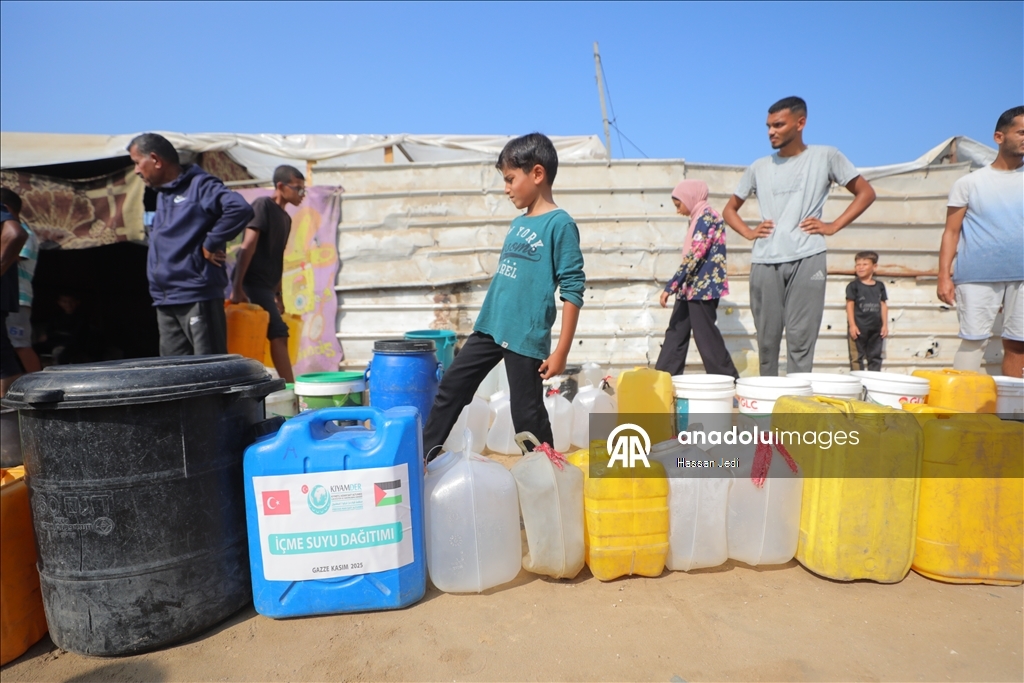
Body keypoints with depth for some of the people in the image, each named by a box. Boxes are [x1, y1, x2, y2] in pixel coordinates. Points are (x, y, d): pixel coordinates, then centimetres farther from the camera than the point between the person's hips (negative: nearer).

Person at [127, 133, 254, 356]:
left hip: (198, 297, -8)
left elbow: (240, 209, -25)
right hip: (165, 302, 9)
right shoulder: (161, 194, 18)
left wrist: (210, 245, -17)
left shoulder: (199, 186, -8)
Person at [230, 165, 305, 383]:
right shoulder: (263, 205, -7)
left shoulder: (285, 218, 18)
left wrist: (278, 294, 18)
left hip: (266, 287, 8)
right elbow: (247, 247, -16)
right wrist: (237, 287, -21)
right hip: (252, 284, -8)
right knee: (278, 334, -12)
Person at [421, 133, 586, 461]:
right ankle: (421, 457, 27)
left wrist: (561, 351, -17)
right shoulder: (517, 223, 13)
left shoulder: (560, 224, -11)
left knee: (527, 415, 3)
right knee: (450, 389, 13)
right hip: (490, 328, 8)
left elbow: (573, 290, -14)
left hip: (527, 337, -8)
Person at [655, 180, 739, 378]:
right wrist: (677, 286, 19)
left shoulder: (707, 216, -12)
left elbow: (695, 255, -21)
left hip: (702, 287, -10)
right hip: (692, 287, 10)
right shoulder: (700, 218, 17)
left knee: (706, 336, -4)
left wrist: (670, 287, -23)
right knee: (676, 333, 10)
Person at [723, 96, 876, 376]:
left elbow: (866, 192, 13)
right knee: (767, 338, 4)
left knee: (800, 339, -7)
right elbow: (729, 209, 23)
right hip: (764, 262, 3)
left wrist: (833, 226, 1)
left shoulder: (825, 156, 9)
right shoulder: (759, 167, 15)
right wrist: (749, 232, 5)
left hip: (807, 259, -2)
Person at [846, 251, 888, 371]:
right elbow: (850, 305, -7)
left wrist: (885, 325, 6)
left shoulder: (880, 285, 8)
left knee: (875, 357, 11)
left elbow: (883, 305, 10)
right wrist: (852, 325, -12)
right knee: (857, 358, 0)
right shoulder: (854, 285, -4)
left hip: (876, 328, 5)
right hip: (859, 328, -4)